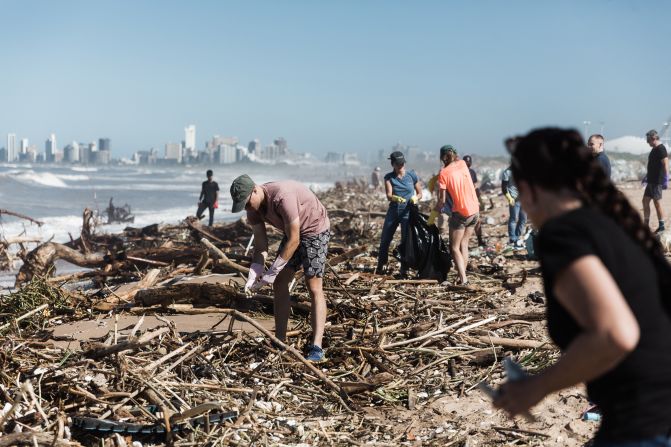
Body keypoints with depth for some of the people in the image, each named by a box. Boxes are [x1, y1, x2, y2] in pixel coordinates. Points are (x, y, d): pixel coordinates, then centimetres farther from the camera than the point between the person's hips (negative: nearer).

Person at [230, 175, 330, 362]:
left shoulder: (282, 197, -35)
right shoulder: (253, 207, -9)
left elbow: (294, 240, -30)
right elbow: (260, 245, -5)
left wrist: (272, 272, -25)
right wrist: (253, 275, -19)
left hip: (315, 229, -8)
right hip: (293, 233, 8)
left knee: (314, 288, -14)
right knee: (279, 285, 3)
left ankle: (316, 348, -16)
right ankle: (280, 342, 9)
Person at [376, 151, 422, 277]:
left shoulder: (412, 175, -3)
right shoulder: (389, 177, -2)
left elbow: (419, 193, 5)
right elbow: (388, 195, -15)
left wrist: (415, 198, -18)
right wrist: (395, 198, -37)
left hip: (407, 213, -2)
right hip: (393, 211, 2)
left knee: (406, 242, 0)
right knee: (385, 240, 8)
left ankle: (404, 270, 8)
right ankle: (381, 266, 24)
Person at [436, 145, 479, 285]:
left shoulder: (443, 173, -10)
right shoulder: (463, 164, 6)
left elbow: (443, 200, -10)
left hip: (460, 213, -6)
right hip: (475, 211, 6)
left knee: (455, 247, 2)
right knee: (464, 244, 16)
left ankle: (463, 279, -11)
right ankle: (463, 276, 12)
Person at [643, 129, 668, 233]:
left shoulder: (661, 149, -15)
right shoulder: (654, 149, 14)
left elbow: (665, 165, -21)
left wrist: (665, 179, -25)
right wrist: (647, 176, 26)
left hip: (657, 182, -10)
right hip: (651, 181, 10)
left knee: (657, 203, -4)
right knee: (645, 201, 11)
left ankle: (661, 227, 4)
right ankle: (645, 225, 18)